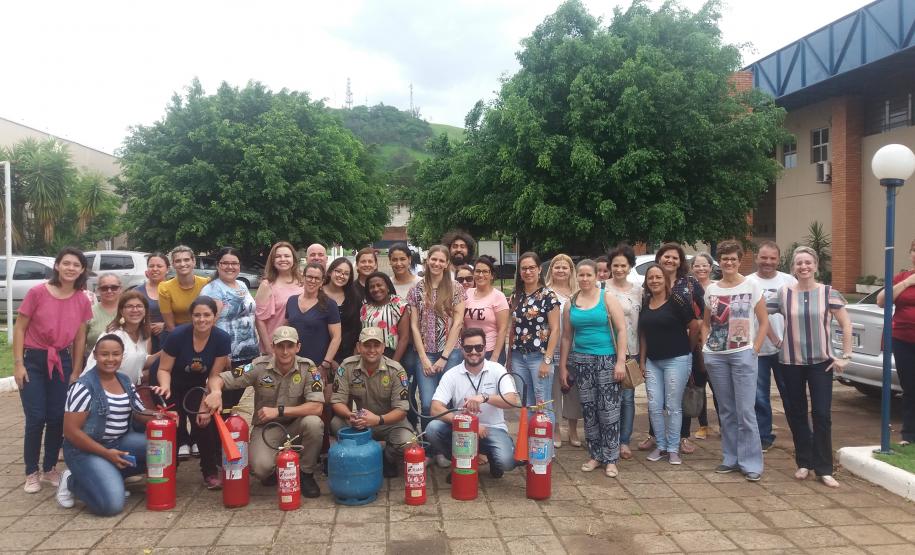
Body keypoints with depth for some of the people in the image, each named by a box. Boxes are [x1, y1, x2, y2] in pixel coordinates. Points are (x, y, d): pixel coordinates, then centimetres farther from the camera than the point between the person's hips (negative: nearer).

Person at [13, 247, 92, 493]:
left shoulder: (83, 301, -2)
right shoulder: (38, 292, -12)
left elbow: (80, 338, 6)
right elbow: (19, 328, -6)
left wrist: (76, 371, 6)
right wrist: (18, 364, -10)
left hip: (62, 361, 3)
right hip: (33, 360, -3)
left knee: (58, 418, 5)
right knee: (36, 418, -4)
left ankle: (50, 468, 23)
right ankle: (32, 472, 12)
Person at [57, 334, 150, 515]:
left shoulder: (125, 381, 6)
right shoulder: (84, 386, -15)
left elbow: (141, 415, 10)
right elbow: (70, 431, -17)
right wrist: (106, 453, -21)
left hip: (120, 443, 7)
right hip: (86, 449, -7)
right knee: (112, 504, -23)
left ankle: (112, 475, 0)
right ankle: (72, 481, 6)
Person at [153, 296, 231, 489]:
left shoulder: (222, 339, -19)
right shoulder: (178, 335, -24)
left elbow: (214, 376, -15)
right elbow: (164, 369, -14)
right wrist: (165, 386, -34)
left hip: (200, 389, 1)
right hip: (175, 389, -1)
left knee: (205, 424, -12)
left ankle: (210, 472, 6)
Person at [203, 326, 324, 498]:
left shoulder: (308, 368, -13)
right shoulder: (260, 366, -12)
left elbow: (317, 407, -22)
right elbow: (218, 378, -10)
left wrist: (278, 411, -27)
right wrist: (216, 392, -35)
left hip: (295, 426, 1)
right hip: (266, 427, 0)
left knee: (313, 422, -33)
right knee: (261, 467, -29)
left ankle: (306, 474, -6)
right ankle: (275, 470, 13)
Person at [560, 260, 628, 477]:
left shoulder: (607, 298, -2)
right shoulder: (570, 303, 8)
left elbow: (621, 330, -6)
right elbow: (566, 336, 13)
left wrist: (621, 361, -13)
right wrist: (563, 366, 10)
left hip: (607, 360, -3)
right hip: (581, 361, 3)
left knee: (609, 410, -4)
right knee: (588, 410, 8)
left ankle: (610, 459, 6)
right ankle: (595, 455, 20)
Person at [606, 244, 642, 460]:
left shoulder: (637, 291, 8)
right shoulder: (602, 288, -3)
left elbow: (641, 322, 11)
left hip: (631, 351, 3)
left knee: (628, 398, 7)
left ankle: (624, 442, 18)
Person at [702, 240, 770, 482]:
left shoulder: (752, 286, -1)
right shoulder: (711, 290, 8)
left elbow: (764, 321, 0)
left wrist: (755, 349, -8)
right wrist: (706, 348, 5)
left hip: (742, 355, -4)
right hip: (715, 357, 4)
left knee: (745, 411, -5)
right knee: (726, 410, 10)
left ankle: (751, 463, 4)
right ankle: (730, 458, 20)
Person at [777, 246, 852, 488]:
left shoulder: (829, 293, -4)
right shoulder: (783, 293, -1)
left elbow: (846, 324, 0)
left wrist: (845, 356, -4)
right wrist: (777, 341, 4)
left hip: (821, 362, -1)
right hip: (791, 362, 2)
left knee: (822, 414, -3)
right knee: (796, 414, 8)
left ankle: (824, 469, 7)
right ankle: (804, 463, 21)